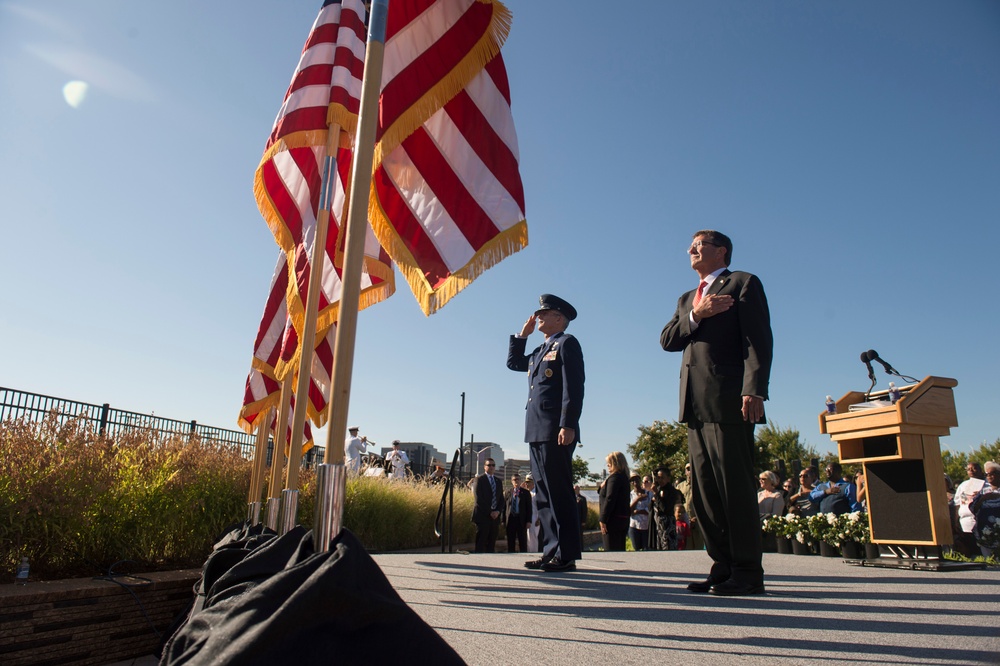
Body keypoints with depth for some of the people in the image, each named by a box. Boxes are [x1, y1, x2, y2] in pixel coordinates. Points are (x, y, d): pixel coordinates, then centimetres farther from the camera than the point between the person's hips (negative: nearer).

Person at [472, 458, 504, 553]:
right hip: (483, 516, -5)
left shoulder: (499, 481, 17)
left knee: (492, 543, 5)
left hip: (495, 516, 5)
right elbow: (479, 498, -9)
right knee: (481, 543, -4)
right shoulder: (480, 479, -1)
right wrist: (489, 512, -12)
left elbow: (501, 499, 15)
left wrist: (498, 511, -3)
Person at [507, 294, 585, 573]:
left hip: (556, 431, -9)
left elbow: (574, 387, -12)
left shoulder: (567, 343, -2)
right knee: (544, 494, 9)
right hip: (537, 432, 9)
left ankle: (566, 555, -3)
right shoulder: (541, 350, 23)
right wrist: (522, 334, 24)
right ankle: (551, 551, 14)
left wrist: (568, 425, -21)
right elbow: (513, 362, 35)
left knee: (559, 492, -7)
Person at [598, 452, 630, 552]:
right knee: (620, 550, 14)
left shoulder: (614, 477, -14)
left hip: (613, 520, -10)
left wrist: (603, 520, -19)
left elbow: (609, 499, -21)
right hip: (623, 520, 10)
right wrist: (602, 486, 3)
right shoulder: (624, 477, 16)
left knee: (611, 550, -6)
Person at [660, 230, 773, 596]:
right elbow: (667, 340, 13)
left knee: (735, 485, -6)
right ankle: (724, 566, 12)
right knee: (704, 489, 5)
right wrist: (695, 315, -5)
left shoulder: (743, 283, 6)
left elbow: (758, 338, -6)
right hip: (695, 403, 7)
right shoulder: (687, 299, 26)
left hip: (728, 400, -7)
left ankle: (748, 572, 1)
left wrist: (754, 390, -18)